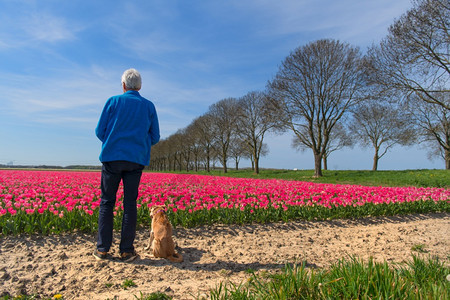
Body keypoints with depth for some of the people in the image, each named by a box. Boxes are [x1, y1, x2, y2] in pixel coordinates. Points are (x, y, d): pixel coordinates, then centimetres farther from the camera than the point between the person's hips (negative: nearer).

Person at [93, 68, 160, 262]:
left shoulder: (113, 101, 3)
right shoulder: (149, 106, 7)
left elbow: (100, 131, 3)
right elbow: (155, 138, 6)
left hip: (112, 157, -1)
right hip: (136, 159, 1)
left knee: (107, 202, 7)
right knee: (130, 204, 4)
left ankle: (102, 249, 11)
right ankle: (126, 251, 8)